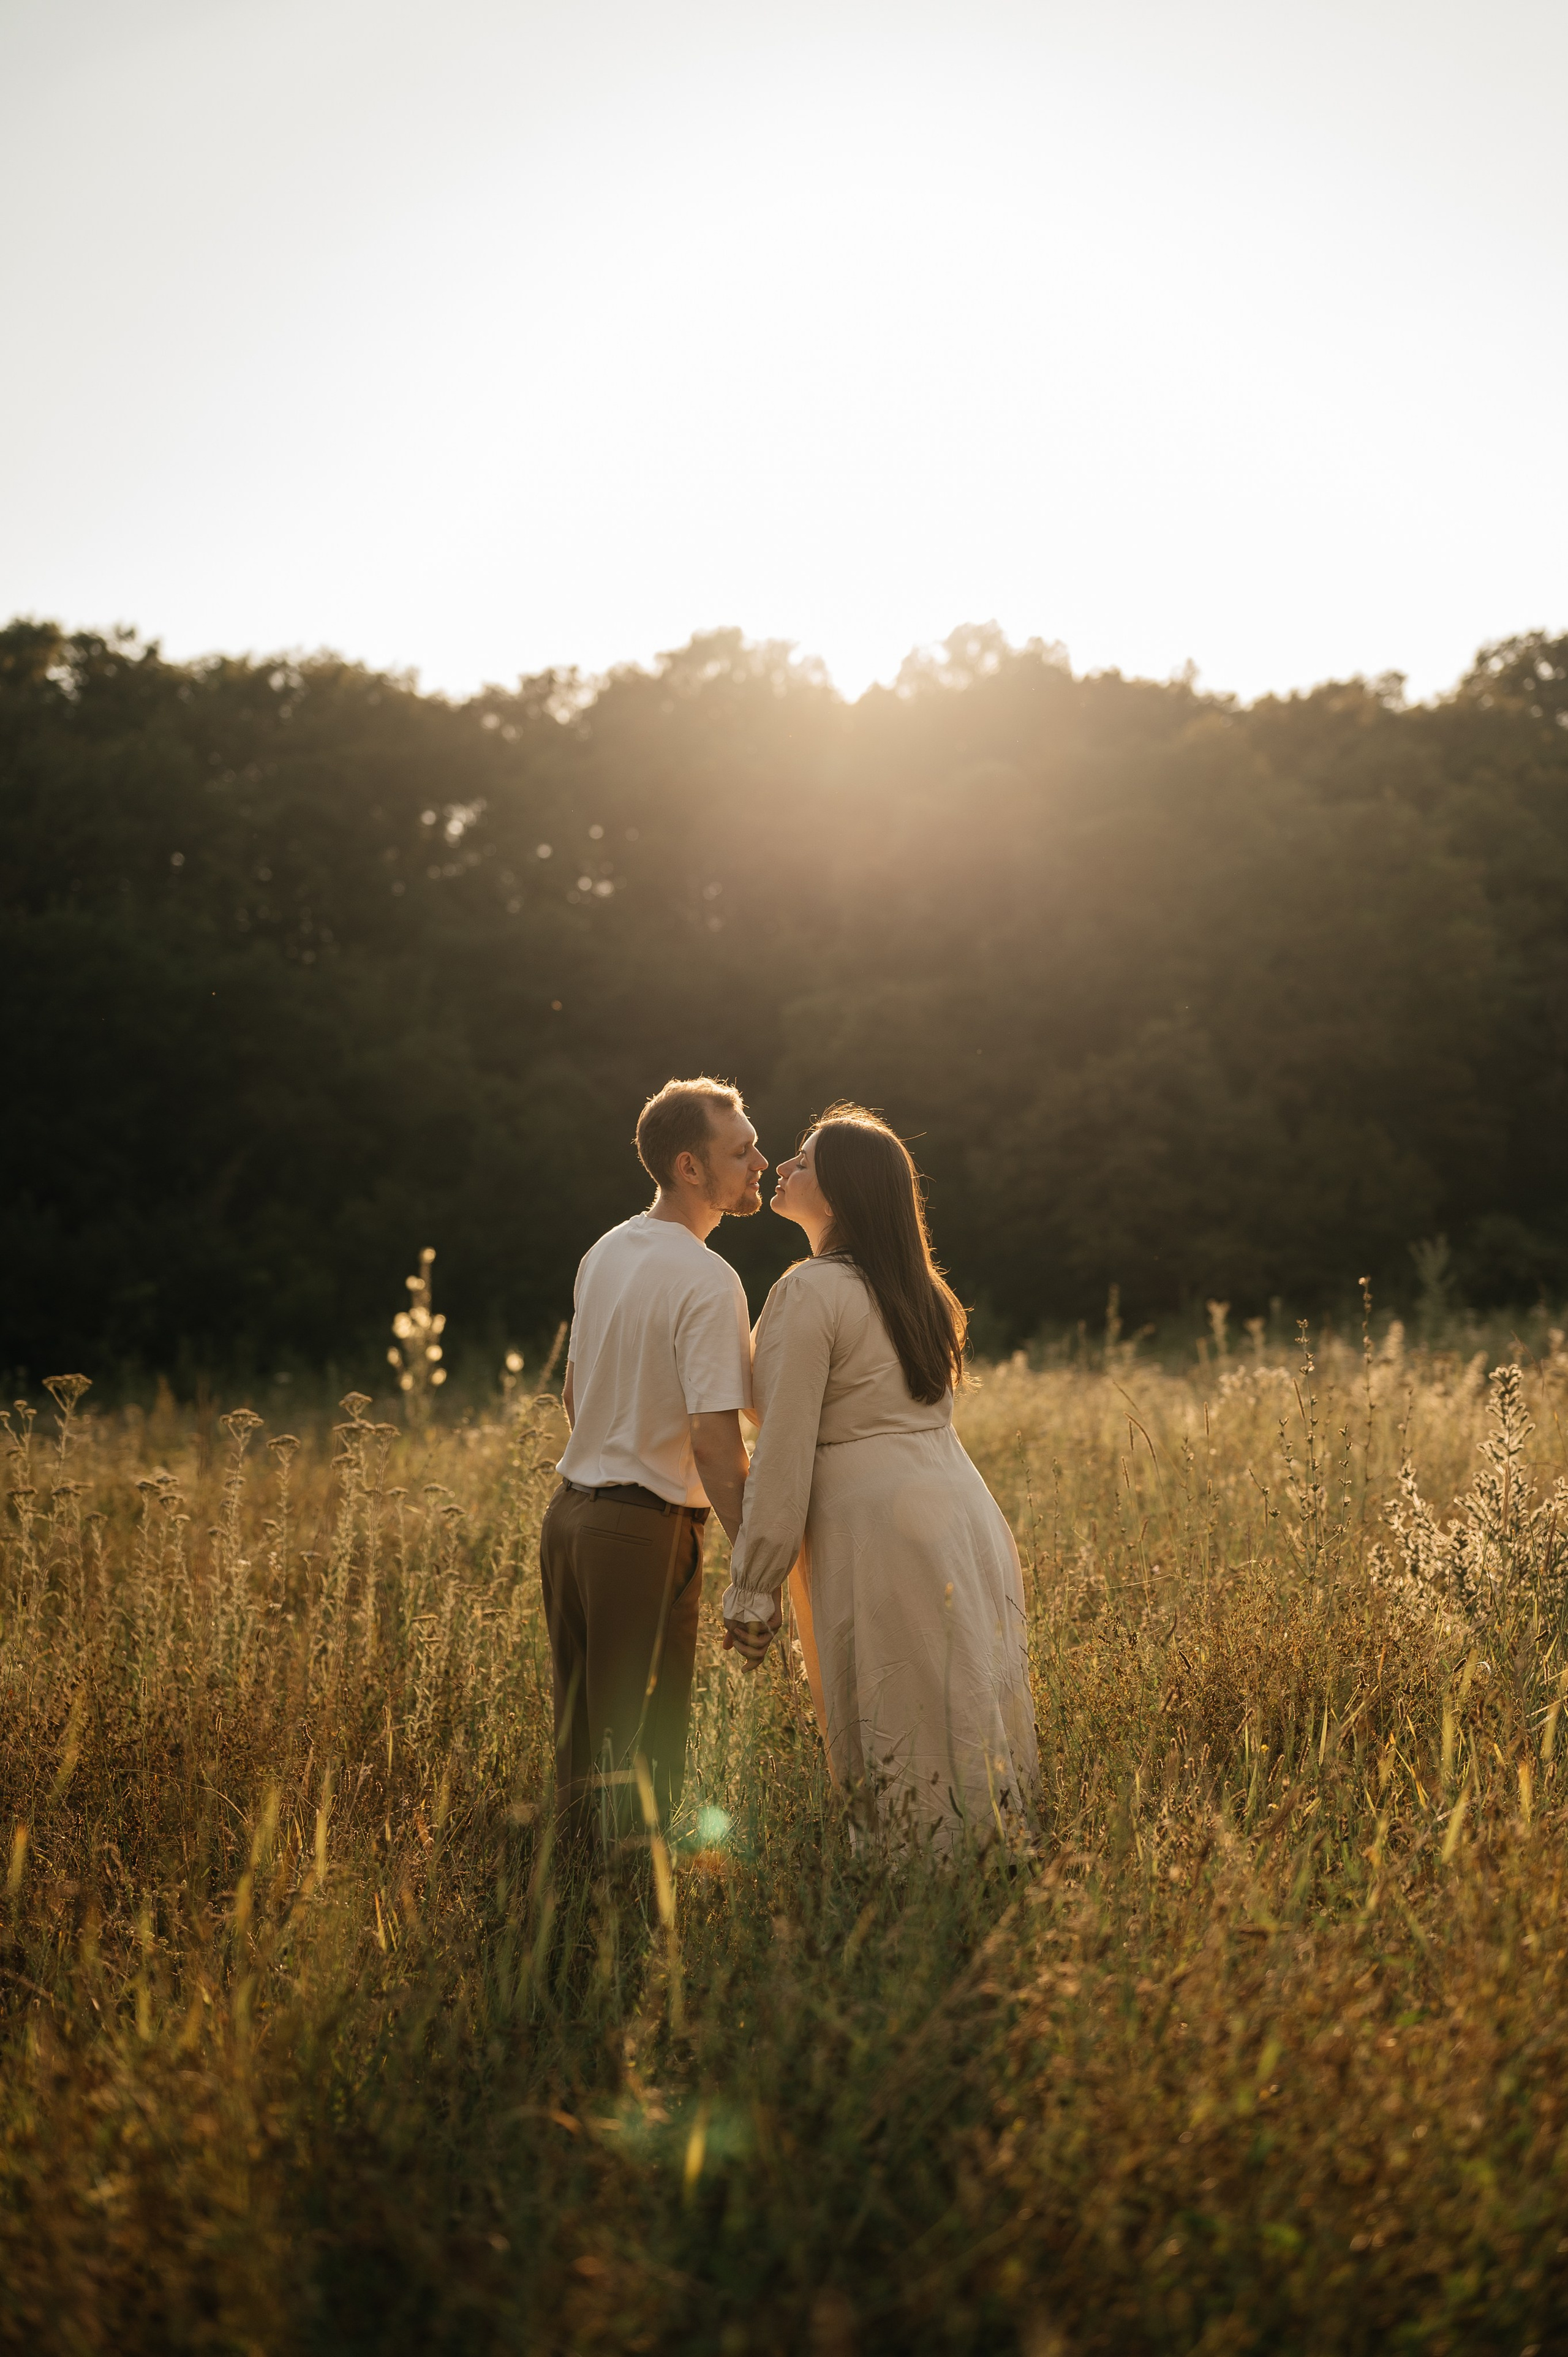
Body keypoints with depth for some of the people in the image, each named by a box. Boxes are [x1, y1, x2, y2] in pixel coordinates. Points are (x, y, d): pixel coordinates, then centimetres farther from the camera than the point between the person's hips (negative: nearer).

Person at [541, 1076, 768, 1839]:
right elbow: (714, 1441, -22)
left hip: (569, 1512, 8)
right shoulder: (708, 1282, -17)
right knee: (641, 1752, 0)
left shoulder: (603, 1253, 9)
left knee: (580, 1741, 15)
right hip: (647, 1529, -8)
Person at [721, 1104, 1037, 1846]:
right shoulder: (916, 1287, 18)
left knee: (903, 1747, -3)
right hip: (961, 1514, 8)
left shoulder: (809, 1293, -9)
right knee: (968, 1728, 10)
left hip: (882, 1531, -8)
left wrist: (752, 1591, -7)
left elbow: (785, 1454, -12)